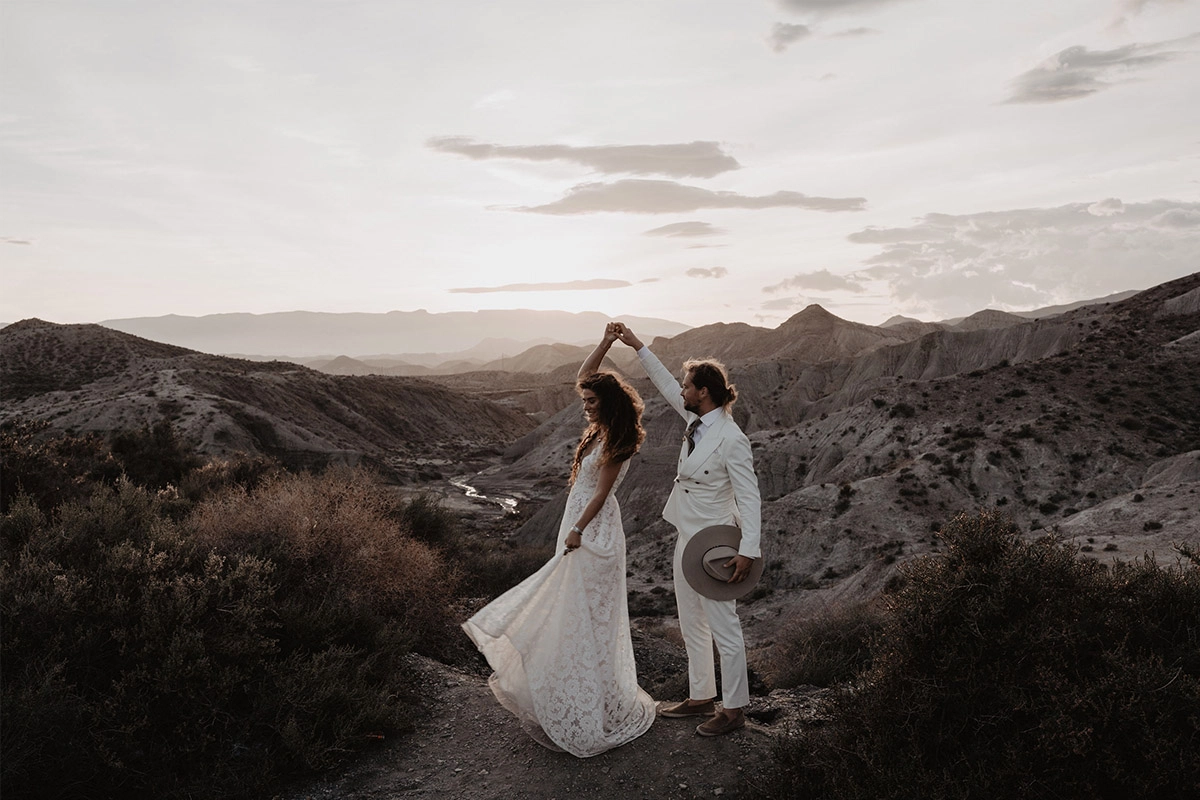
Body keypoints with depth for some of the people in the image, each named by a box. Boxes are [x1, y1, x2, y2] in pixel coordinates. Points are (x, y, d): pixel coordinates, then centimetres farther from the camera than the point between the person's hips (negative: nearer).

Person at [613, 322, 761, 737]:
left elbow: (749, 498, -21)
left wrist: (748, 551, -26)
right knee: (691, 626, 19)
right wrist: (637, 346, 21)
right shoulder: (696, 422, 3)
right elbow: (666, 385, 18)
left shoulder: (731, 439, -21)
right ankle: (701, 698, 35)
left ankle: (734, 709, 21)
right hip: (687, 539, 9)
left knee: (723, 629, 4)